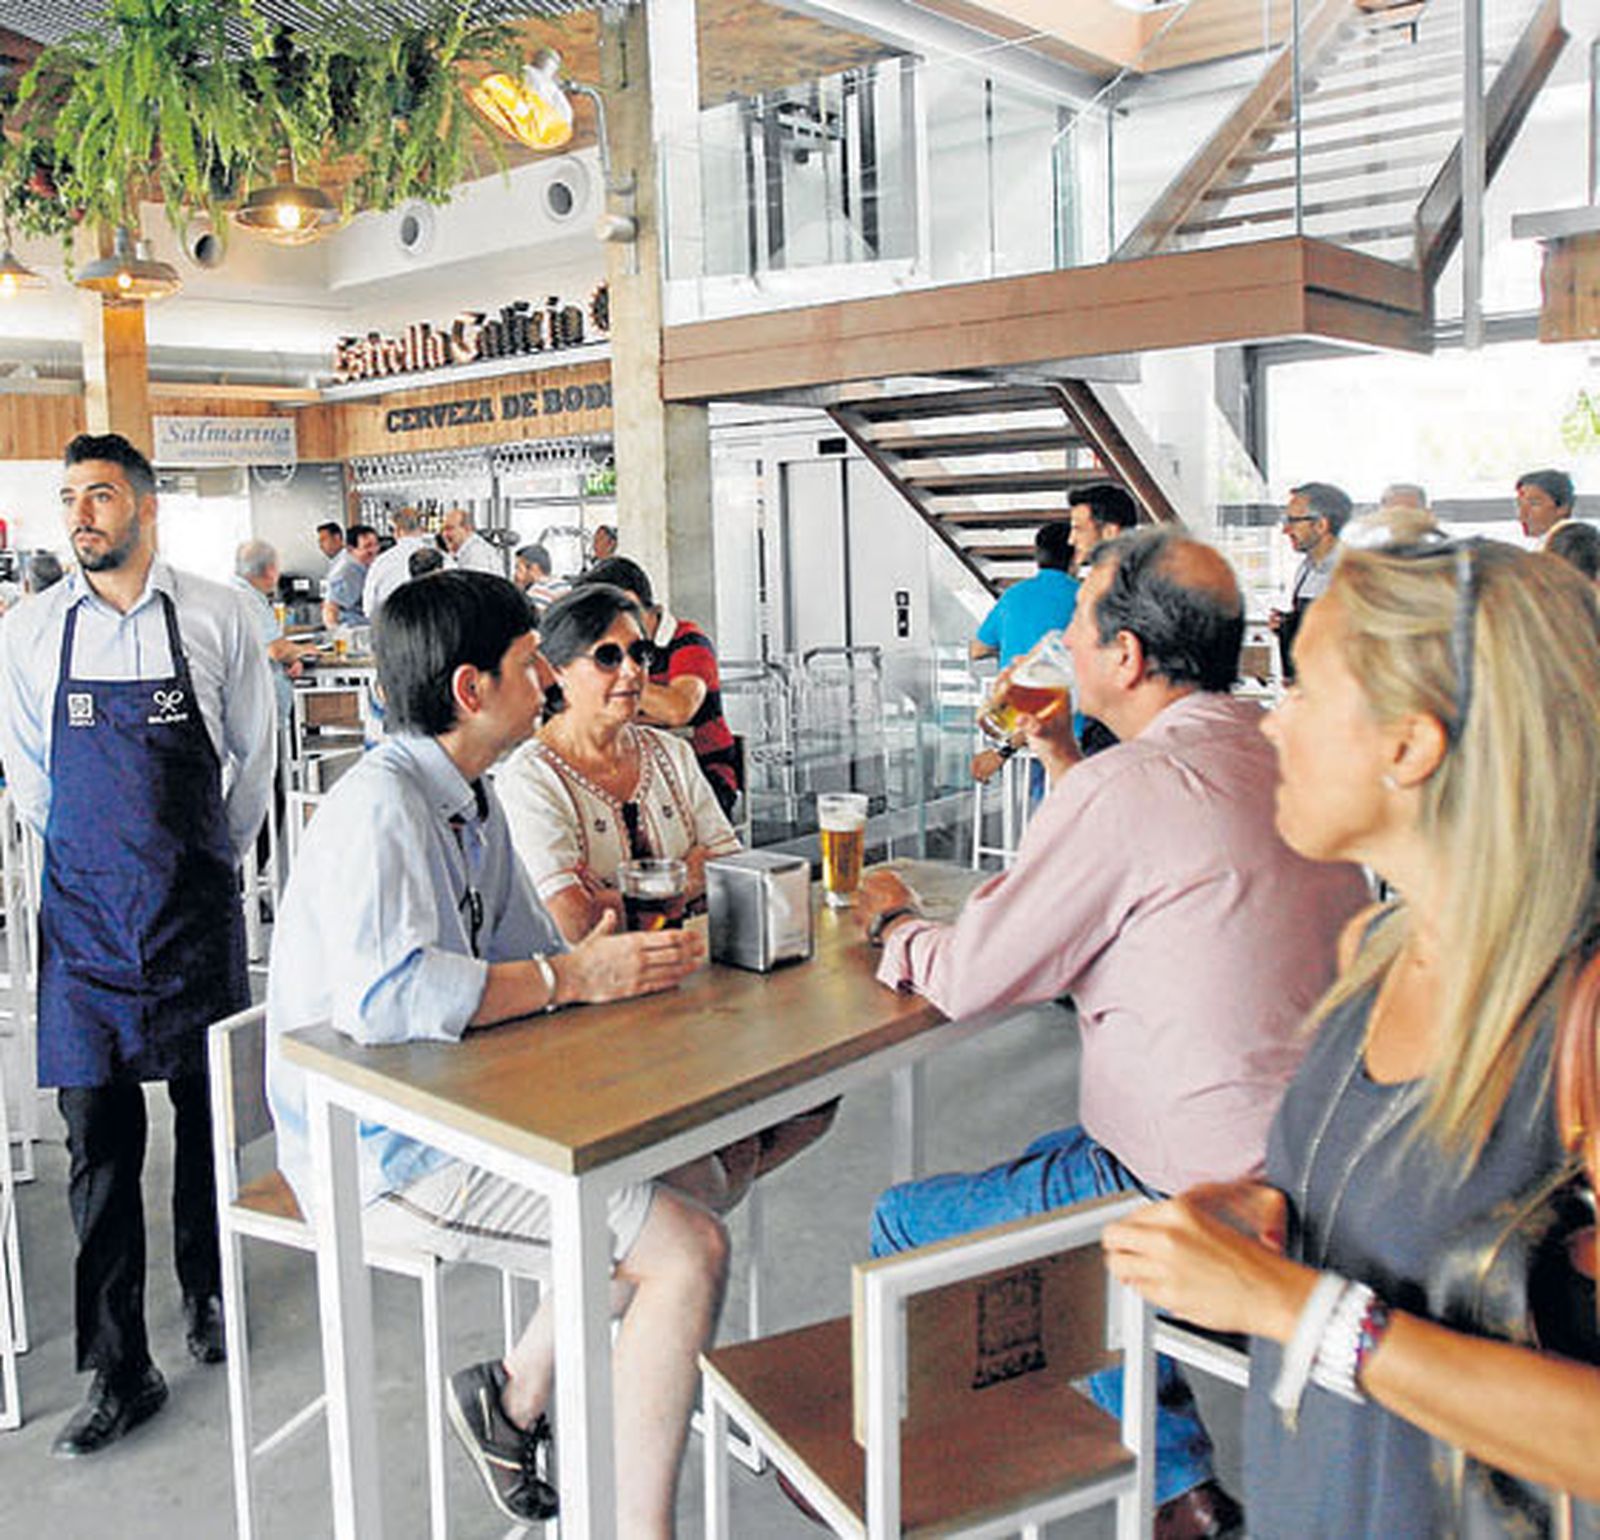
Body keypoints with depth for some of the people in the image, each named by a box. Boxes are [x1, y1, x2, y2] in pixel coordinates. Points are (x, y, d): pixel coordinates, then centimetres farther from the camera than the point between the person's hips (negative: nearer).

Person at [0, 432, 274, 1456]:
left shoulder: (216, 619, -3)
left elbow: (254, 751, 7)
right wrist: (94, 855, 12)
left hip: (197, 905, -1)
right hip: (84, 911, 1)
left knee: (210, 1111, 11)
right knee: (97, 1134, 2)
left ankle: (207, 1290, 35)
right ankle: (121, 1371, 12)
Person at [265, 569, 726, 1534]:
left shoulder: (471, 800, 12)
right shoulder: (379, 807, -19)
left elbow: (526, 953, 18)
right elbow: (383, 994, -33)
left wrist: (631, 957, -2)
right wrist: (574, 977, -24)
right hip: (381, 1152, -10)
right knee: (689, 1251, -17)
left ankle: (517, 1396, 17)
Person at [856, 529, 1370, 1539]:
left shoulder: (1129, 786, -22)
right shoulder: (1285, 761, 4)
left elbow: (966, 981, -14)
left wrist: (893, 918, 6)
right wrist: (1063, 761, 15)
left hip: (1198, 1199, -9)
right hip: (1301, 1162, 9)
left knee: (905, 1225, 9)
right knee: (1030, 1168, 29)